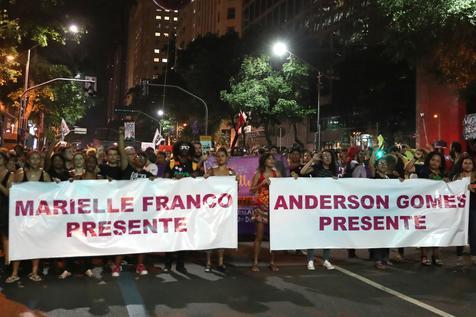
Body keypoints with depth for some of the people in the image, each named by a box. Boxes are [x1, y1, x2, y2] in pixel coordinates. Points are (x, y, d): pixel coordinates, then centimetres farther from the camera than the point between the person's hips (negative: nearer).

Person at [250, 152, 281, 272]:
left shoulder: (276, 173, 9)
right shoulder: (258, 174, 3)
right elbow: (252, 190, -2)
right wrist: (263, 183, -12)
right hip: (261, 207, -2)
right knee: (259, 235, 0)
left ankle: (272, 262, 14)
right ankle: (255, 262, 7)